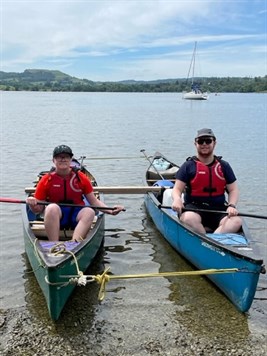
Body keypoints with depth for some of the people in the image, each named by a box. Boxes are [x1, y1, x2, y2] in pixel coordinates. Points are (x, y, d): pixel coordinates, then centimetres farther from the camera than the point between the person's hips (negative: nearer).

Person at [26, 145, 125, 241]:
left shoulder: (81, 177, 4)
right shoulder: (46, 180, 1)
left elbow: (94, 201, 7)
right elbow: (38, 209, 1)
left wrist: (110, 210, -8)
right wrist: (32, 205, -23)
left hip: (77, 214, 1)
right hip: (55, 215, -1)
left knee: (89, 212, -30)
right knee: (52, 207, -33)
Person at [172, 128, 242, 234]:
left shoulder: (224, 166, 14)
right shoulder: (188, 166, 5)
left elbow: (233, 190, 14)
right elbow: (177, 189, -1)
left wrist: (232, 205, -7)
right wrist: (177, 200, -25)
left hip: (218, 209, 3)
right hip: (193, 207, -2)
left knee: (236, 221, -28)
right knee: (188, 218, -38)